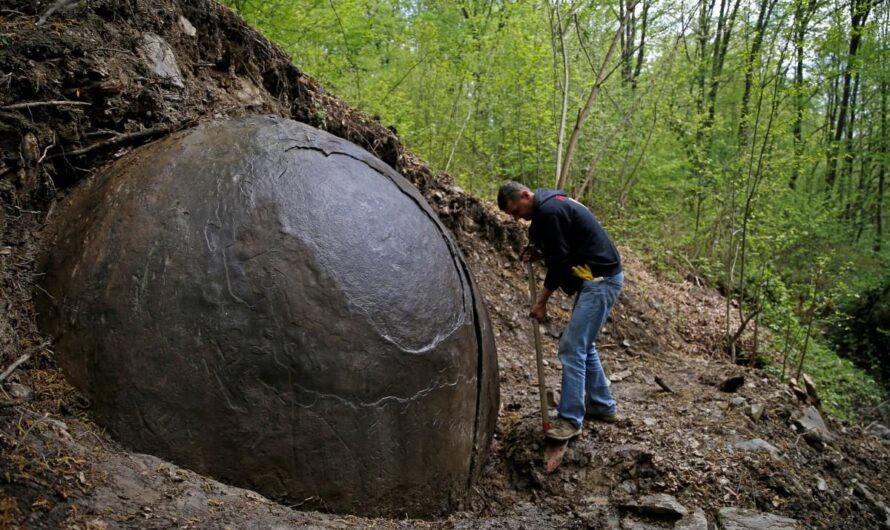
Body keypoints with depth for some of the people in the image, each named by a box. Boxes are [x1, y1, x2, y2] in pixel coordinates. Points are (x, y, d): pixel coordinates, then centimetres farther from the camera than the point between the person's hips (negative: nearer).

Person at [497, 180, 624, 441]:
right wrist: (538, 253, 4)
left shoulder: (549, 211, -18)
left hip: (600, 280, -11)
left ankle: (571, 419, -2)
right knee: (583, 344, 18)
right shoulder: (551, 203, 13)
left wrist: (541, 302, -8)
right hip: (598, 277, 11)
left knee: (572, 347, -8)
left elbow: (560, 260, -17)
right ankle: (603, 405, 28)